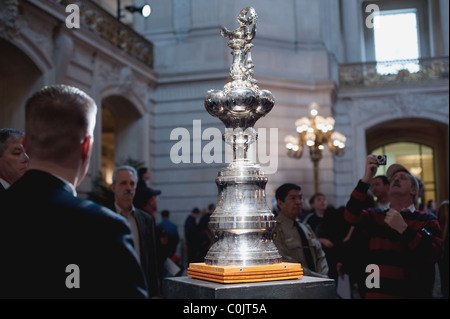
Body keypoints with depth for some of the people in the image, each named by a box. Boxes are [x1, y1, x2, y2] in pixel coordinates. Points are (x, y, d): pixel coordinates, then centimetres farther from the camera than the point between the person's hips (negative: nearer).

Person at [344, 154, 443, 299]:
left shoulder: (427, 221, 3)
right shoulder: (375, 216, 9)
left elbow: (433, 254, -12)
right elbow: (351, 215, -10)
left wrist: (403, 228, -18)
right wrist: (366, 178, -15)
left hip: (413, 293, -1)